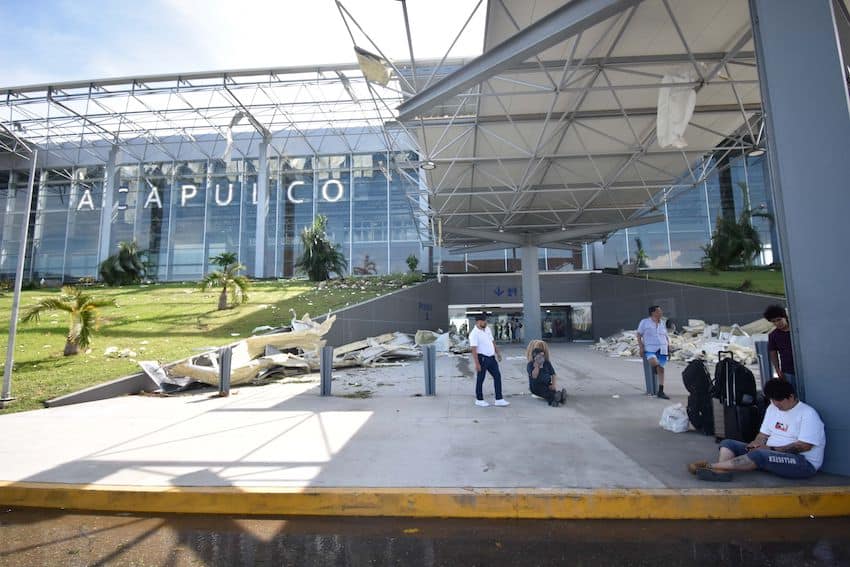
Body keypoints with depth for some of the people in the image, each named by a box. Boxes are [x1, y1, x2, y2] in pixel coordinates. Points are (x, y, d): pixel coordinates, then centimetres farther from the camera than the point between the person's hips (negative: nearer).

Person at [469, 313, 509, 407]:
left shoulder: (487, 329, 9)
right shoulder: (474, 333, -17)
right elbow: (474, 349, -21)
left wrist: (498, 353, 19)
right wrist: (477, 363, -24)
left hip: (491, 357, 8)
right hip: (482, 358, -8)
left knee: (497, 376, 7)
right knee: (480, 379, 5)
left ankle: (499, 399, 13)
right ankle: (479, 400, 19)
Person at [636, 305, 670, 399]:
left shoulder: (662, 324, 17)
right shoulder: (645, 322, 2)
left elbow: (666, 337, 25)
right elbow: (639, 336, 2)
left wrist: (668, 345, 7)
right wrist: (641, 348, -8)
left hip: (662, 350, 5)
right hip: (650, 349, -4)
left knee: (661, 369, 1)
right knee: (654, 362, -32)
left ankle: (660, 392, 8)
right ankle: (654, 367, 7)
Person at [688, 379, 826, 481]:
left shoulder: (808, 413, -10)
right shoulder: (772, 408, 12)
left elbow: (805, 446, -18)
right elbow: (764, 434, 12)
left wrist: (772, 449, -20)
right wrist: (757, 443, -10)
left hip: (803, 462, -8)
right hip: (771, 455, 8)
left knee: (759, 455, -37)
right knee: (728, 443, -8)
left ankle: (710, 466, -38)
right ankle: (720, 471, -38)